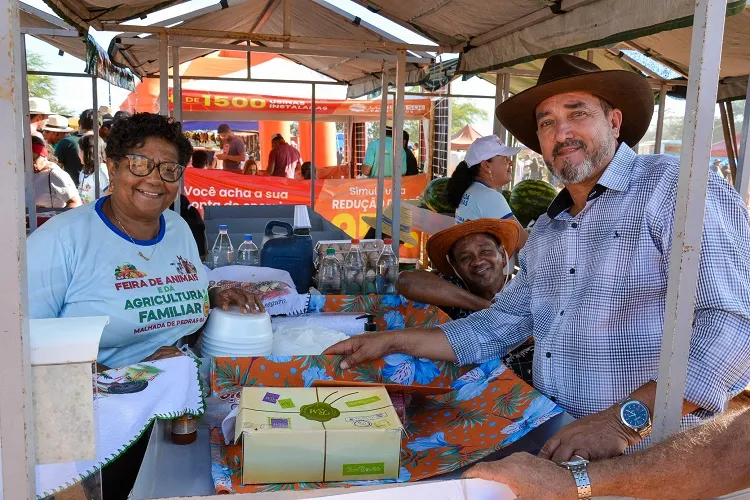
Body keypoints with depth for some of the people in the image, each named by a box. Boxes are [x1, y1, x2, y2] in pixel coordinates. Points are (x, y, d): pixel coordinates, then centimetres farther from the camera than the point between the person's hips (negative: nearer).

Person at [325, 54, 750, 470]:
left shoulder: (675, 188, -9)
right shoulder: (546, 232, 15)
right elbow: (496, 328, 17)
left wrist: (626, 419, -27)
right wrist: (392, 341, 10)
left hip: (649, 455, -5)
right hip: (555, 445, 6)